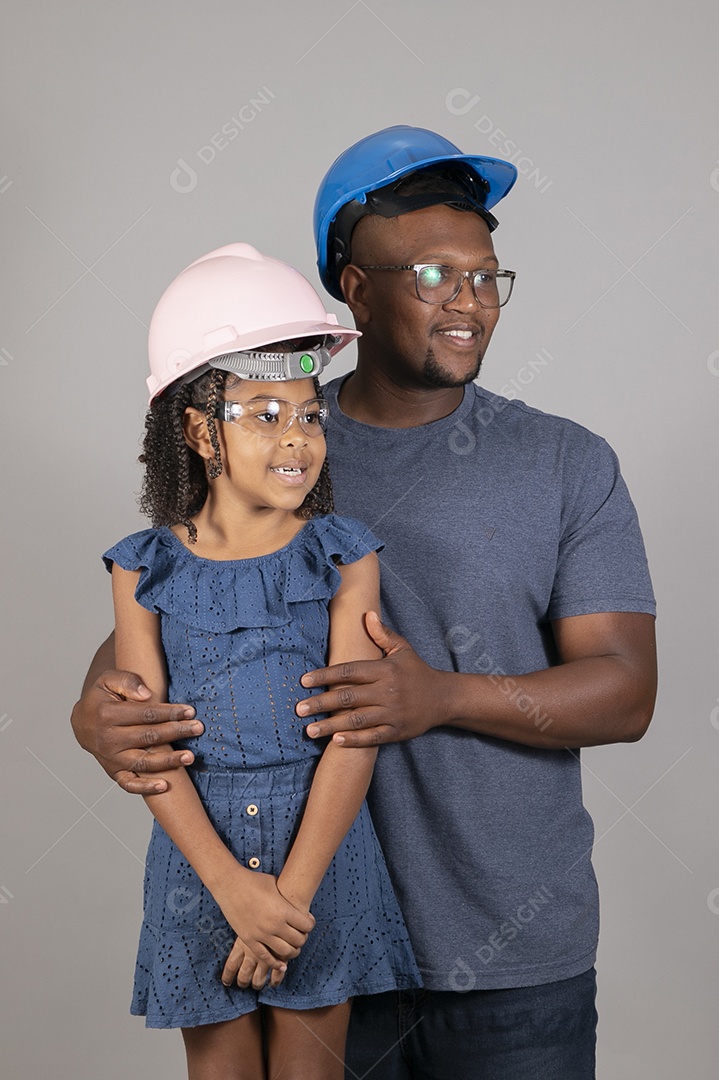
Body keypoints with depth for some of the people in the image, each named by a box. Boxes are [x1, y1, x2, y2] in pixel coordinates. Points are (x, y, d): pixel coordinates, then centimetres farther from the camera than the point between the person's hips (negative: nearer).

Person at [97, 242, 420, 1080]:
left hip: (320, 848, 0)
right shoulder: (146, 570, -4)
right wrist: (233, 886, -15)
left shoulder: (344, 558, -6)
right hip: (200, 854, 1)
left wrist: (292, 892, -13)